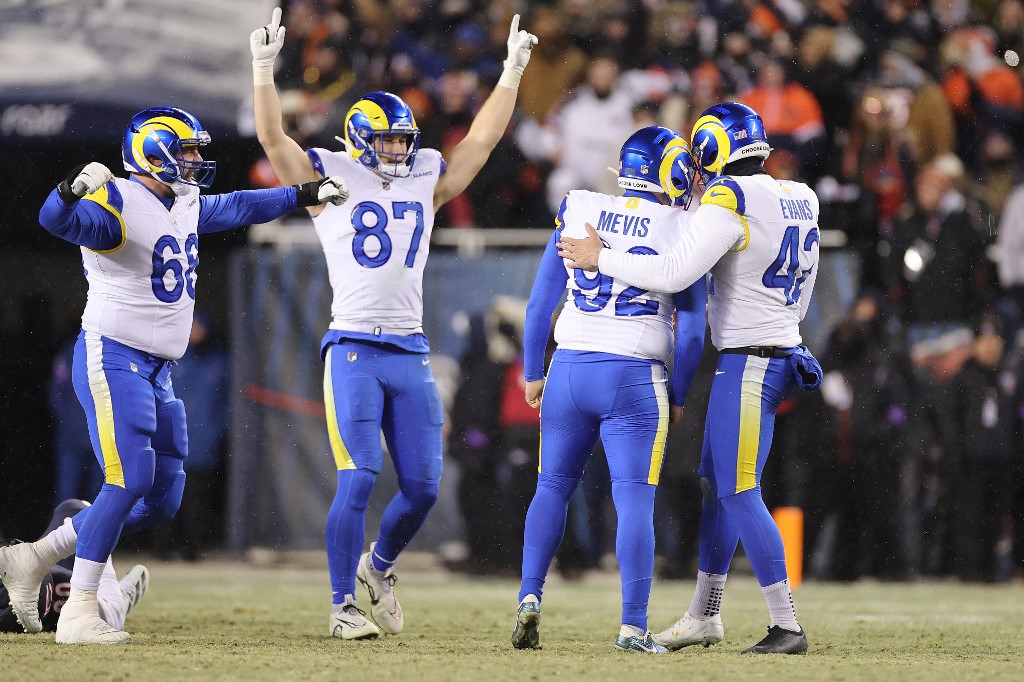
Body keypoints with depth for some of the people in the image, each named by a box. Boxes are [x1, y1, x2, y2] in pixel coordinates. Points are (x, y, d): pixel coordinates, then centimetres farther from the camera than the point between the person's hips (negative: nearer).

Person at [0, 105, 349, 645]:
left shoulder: (186, 207, 12)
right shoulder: (120, 204, -16)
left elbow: (236, 208, 30)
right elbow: (58, 220, -34)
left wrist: (308, 194, 35)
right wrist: (74, 190, -56)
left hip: (156, 371, 9)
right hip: (111, 359, -9)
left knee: (161, 500, 6)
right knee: (129, 483, -18)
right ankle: (78, 612, -11)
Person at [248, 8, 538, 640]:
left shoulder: (426, 181, 15)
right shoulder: (331, 179, 3)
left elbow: (483, 138, 18)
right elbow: (274, 138, -6)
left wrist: (512, 73, 14)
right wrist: (264, 69, -16)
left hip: (411, 355, 5)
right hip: (354, 349, -5)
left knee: (422, 486, 3)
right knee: (359, 481, -10)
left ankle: (378, 565, 30)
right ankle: (344, 604, -1)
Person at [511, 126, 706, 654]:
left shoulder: (578, 211, 5)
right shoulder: (683, 232, -2)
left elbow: (541, 301, 7)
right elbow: (691, 330, -1)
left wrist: (532, 373, 16)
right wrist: (678, 396, 11)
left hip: (570, 369, 3)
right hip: (635, 379, -3)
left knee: (553, 488, 17)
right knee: (634, 502, -2)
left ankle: (530, 598, 4)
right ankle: (633, 625, -7)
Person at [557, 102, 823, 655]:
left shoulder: (730, 202, -18)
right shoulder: (798, 202, 11)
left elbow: (674, 273, -24)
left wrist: (599, 259, -13)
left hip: (748, 363, -10)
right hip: (781, 350, 10)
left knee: (740, 495, -7)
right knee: (716, 487, 17)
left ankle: (787, 626, -8)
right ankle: (703, 616, 25)